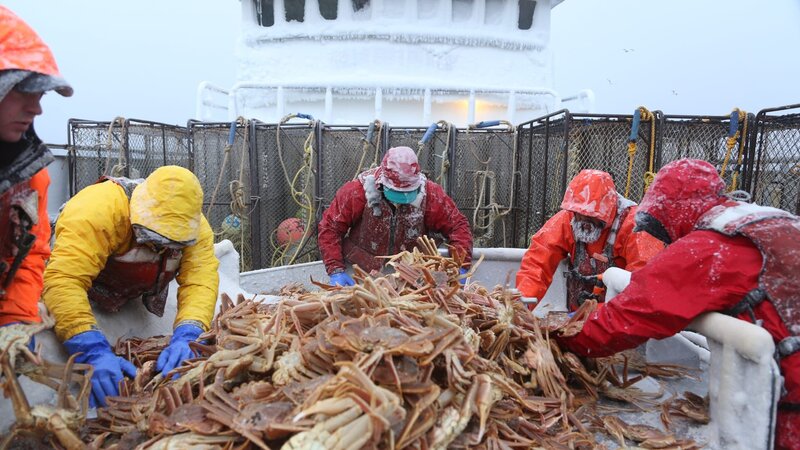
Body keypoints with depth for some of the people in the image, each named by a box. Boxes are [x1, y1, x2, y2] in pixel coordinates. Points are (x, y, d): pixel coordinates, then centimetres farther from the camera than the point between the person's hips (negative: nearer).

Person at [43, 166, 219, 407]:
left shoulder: (193, 225, -26)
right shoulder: (99, 210, -40)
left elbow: (201, 280, -35)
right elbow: (63, 280, -48)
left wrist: (187, 336, -51)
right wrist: (94, 351, -57)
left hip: (134, 300, 3)